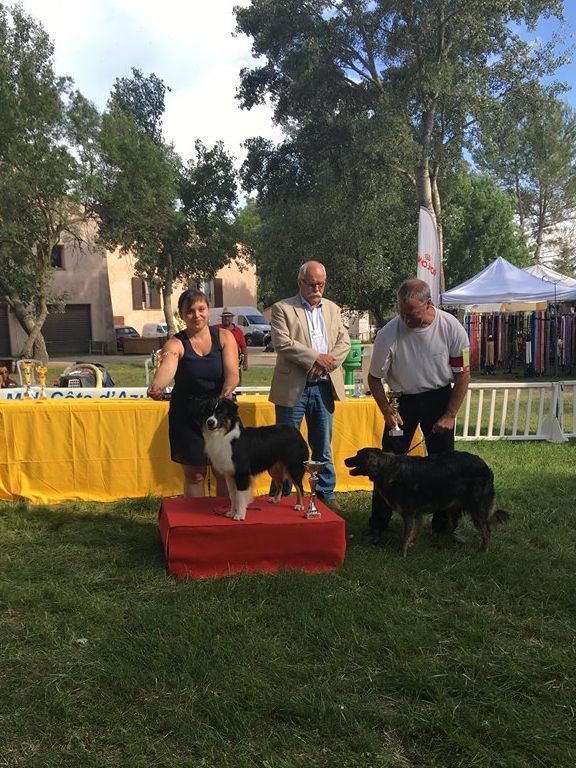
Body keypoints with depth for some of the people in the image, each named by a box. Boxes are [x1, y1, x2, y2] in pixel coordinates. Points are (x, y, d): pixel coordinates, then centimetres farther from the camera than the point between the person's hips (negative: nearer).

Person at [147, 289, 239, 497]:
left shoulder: (224, 337, 0)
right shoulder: (175, 344, -6)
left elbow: (232, 373, -12)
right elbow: (167, 368, -26)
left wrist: (226, 392, -34)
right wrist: (156, 388, -48)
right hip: (187, 415, -1)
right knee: (195, 475, 6)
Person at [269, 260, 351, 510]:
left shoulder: (333, 309, 13)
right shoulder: (282, 309, -2)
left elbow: (344, 342, 6)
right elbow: (282, 343, -14)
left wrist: (327, 362, -12)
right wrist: (316, 358, -17)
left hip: (324, 387, 4)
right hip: (292, 388, -4)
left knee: (323, 446, 12)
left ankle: (326, 492, 23)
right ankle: (281, 495, 15)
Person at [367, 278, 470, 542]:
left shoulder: (451, 328, -18)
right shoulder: (388, 334, -20)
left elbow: (462, 375, -8)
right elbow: (374, 377, -6)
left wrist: (450, 416, -9)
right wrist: (387, 411, -12)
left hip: (439, 397, 1)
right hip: (402, 400, -1)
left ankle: (444, 524, 18)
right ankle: (378, 525, 9)